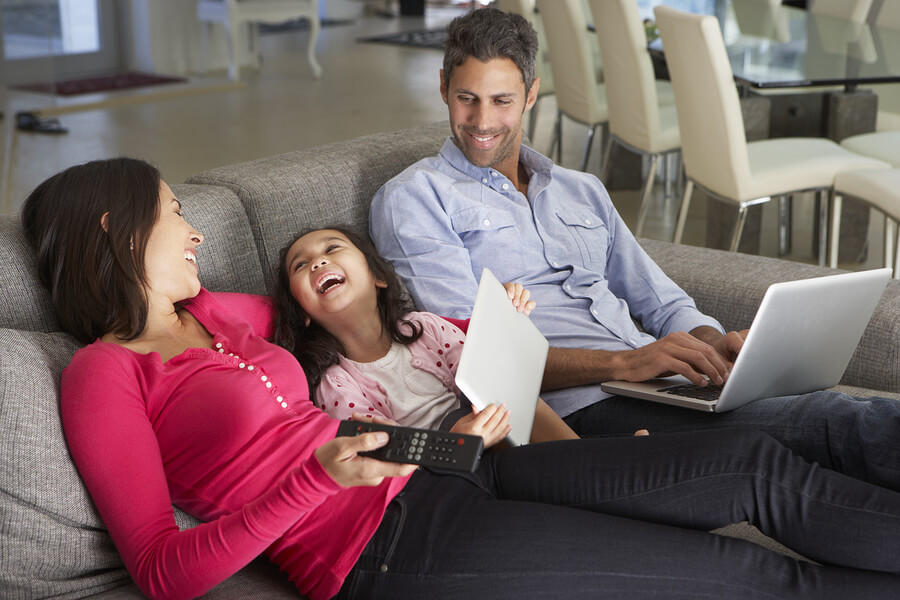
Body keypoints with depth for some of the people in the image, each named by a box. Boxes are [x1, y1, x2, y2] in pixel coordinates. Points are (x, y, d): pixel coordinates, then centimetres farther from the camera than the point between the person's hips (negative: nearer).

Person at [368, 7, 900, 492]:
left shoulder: (583, 191, 26)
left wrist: (715, 343, 0)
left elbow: (662, 304, 26)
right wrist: (621, 363, -20)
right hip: (579, 407, -7)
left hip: (667, 387, 7)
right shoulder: (413, 199, 5)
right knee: (828, 426, -28)